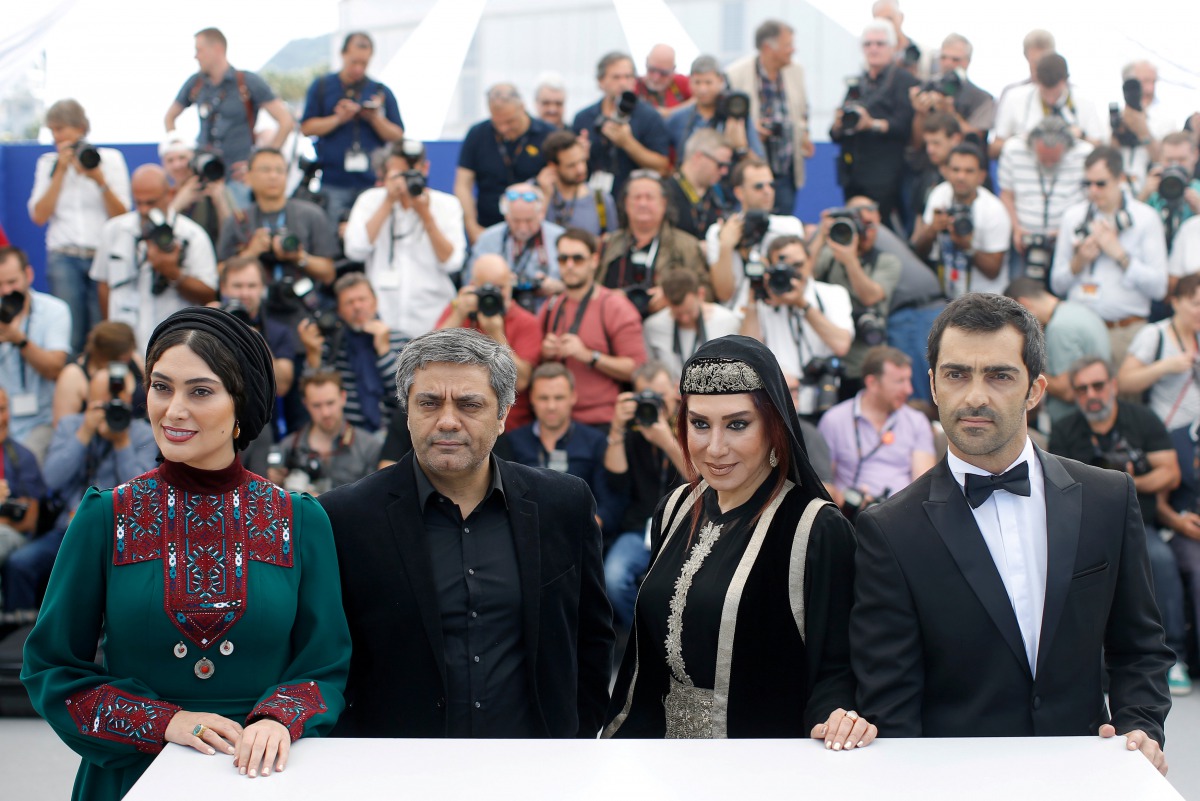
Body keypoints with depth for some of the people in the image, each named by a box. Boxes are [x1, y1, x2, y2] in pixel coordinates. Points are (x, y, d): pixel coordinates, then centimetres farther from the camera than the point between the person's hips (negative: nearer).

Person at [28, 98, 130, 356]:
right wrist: (61, 171, -2)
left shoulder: (110, 159, 5)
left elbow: (121, 216, -2)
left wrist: (100, 180, -15)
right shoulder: (48, 163, 12)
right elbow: (39, 216, 0)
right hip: (64, 257, 1)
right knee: (70, 335, -5)